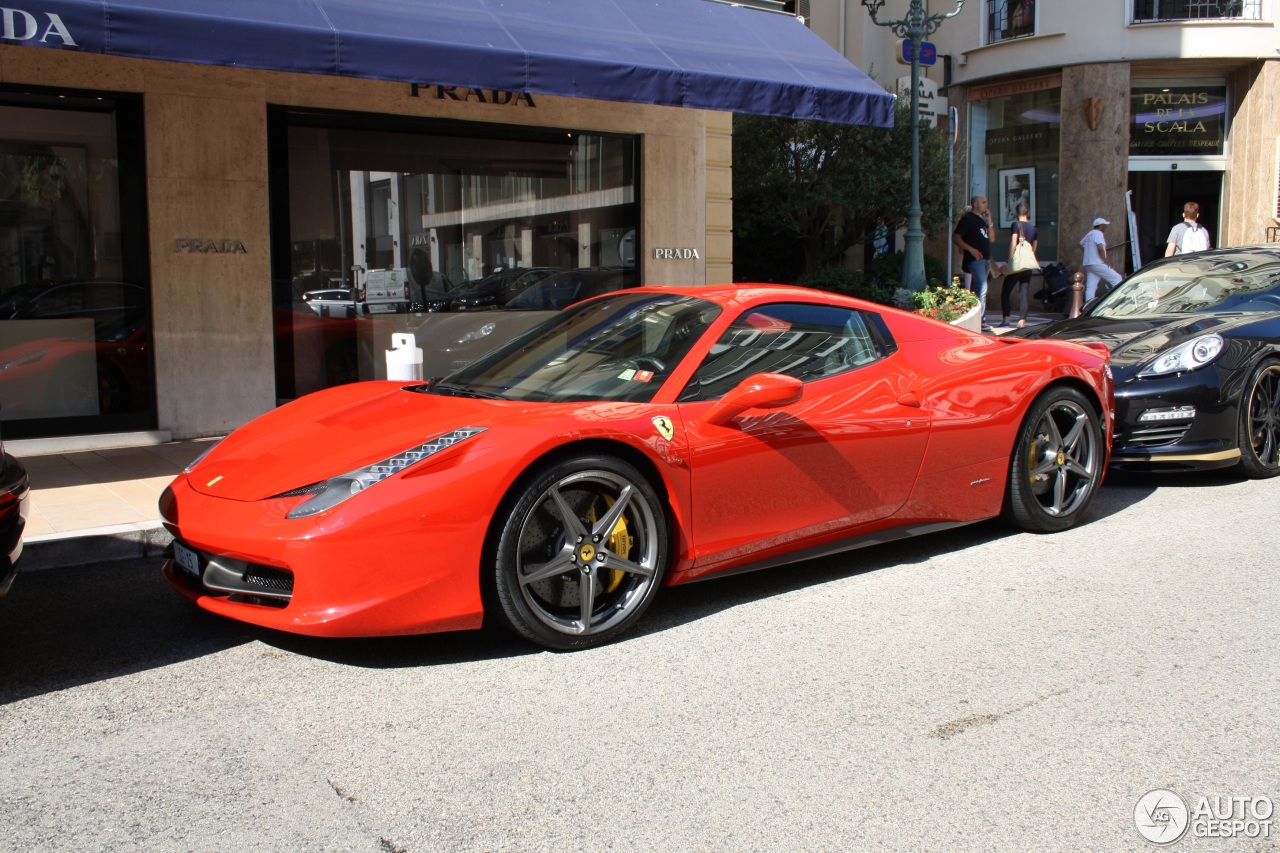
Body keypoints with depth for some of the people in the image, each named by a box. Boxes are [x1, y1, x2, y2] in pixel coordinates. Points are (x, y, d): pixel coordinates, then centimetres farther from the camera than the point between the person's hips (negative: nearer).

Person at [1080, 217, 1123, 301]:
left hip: (1088, 264, 9)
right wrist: (1106, 262, -15)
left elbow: (1081, 244, 32)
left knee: (1090, 287, 4)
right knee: (1117, 278, -3)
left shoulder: (1089, 234, 18)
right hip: (1098, 264, -9)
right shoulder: (1098, 234, -9)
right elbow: (1100, 248, -22)